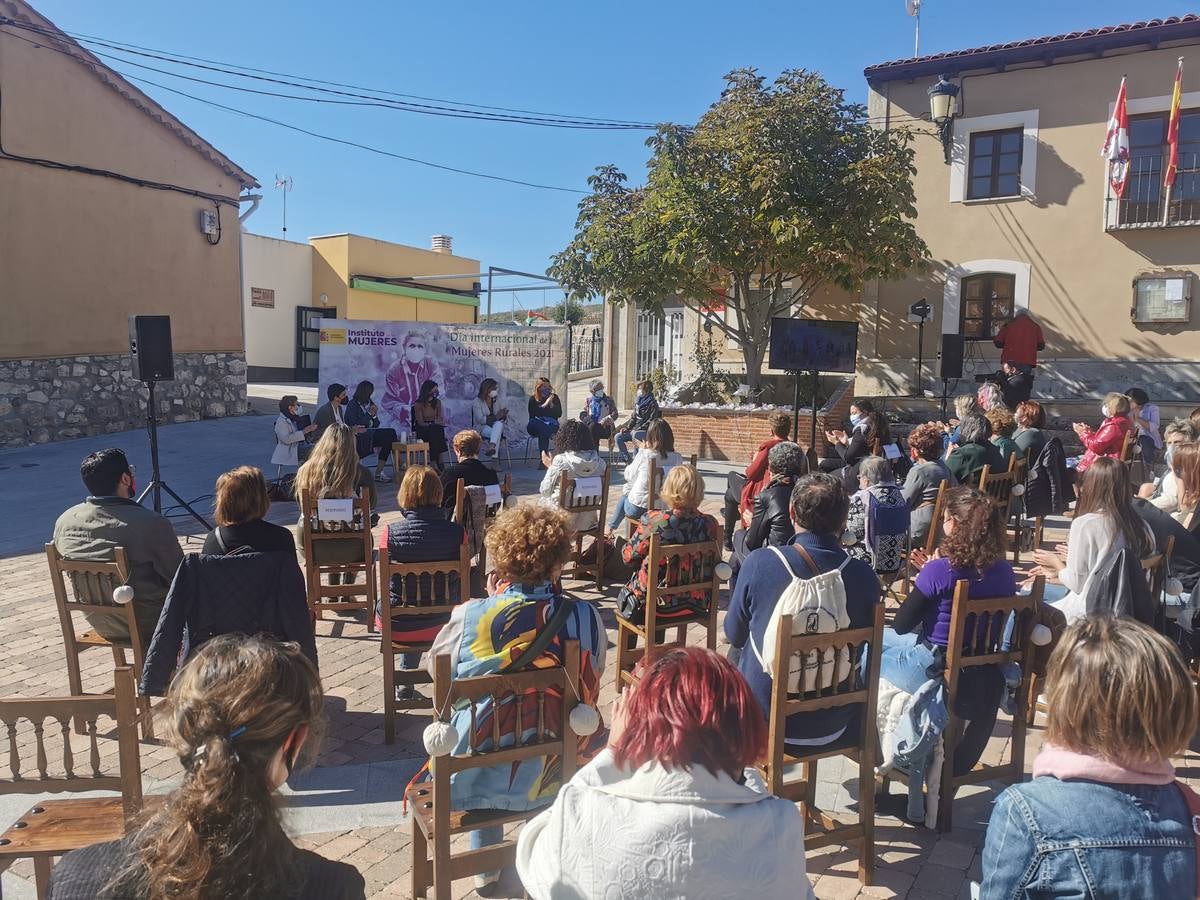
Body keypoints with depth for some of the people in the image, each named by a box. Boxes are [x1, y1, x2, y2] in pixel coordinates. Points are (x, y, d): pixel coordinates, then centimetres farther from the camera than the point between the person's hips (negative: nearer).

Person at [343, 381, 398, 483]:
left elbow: (376, 425, 16)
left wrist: (374, 415, -4)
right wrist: (369, 414, -9)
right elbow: (355, 425, -14)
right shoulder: (352, 405, -1)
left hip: (369, 433, 7)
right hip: (358, 436, -7)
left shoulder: (369, 403, 18)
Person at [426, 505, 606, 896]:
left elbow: (437, 667, 0)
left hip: (478, 775, 0)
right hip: (552, 774, 0)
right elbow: (591, 686, -1)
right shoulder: (584, 617, -19)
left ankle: (486, 870, 45)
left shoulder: (468, 617, -21)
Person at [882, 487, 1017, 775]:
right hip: (983, 672, 7)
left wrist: (921, 576, -6)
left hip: (934, 671, -7)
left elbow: (900, 625, -14)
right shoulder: (1003, 571, -5)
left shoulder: (940, 570, -24)